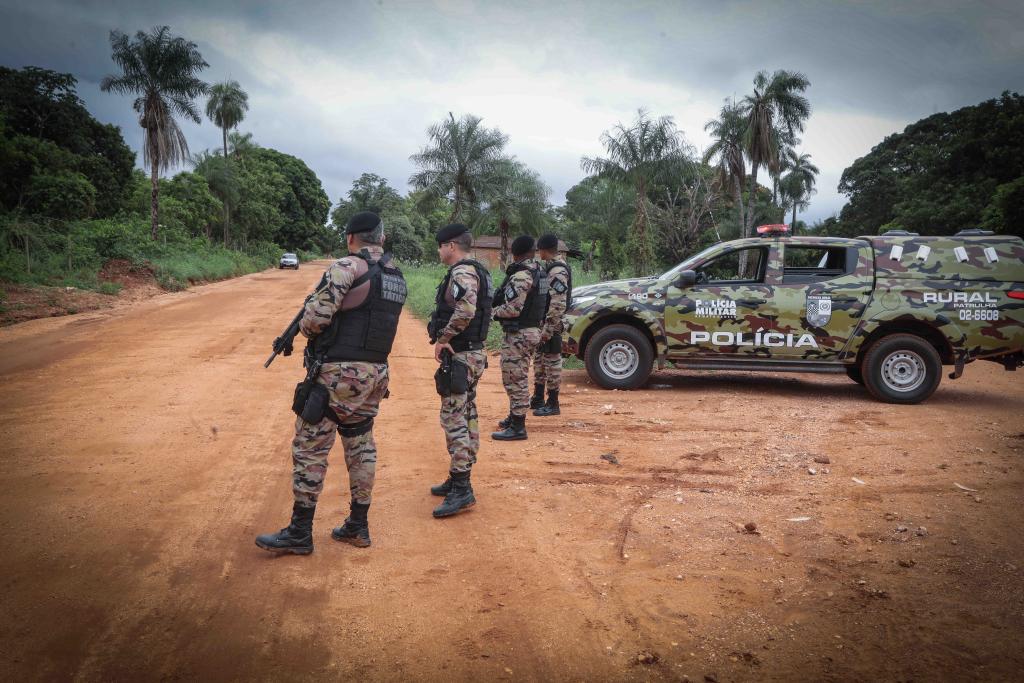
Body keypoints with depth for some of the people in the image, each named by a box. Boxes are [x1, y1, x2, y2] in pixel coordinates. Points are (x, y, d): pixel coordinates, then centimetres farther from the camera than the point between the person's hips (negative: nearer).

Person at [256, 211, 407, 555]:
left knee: (310, 449, 2)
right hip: (375, 373, 7)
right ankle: (358, 526, 22)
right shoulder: (397, 277, 11)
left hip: (338, 374, -7)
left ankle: (299, 533, 7)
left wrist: (304, 325, 1)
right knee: (361, 446, 15)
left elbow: (318, 314, -18)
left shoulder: (348, 266, -12)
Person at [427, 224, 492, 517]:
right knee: (467, 416, 15)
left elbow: (466, 308, -35)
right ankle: (459, 479, 27)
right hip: (471, 354, 11)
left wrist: (443, 337, -24)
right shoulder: (475, 271, 16)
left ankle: (461, 490, -6)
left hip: (459, 357, -11)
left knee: (454, 419, -9)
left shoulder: (462, 272, -17)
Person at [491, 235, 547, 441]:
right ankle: (515, 418, 33)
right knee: (519, 378, 20)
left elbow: (513, 309, -23)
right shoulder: (539, 272, 9)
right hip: (533, 330, 10)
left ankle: (517, 428, -1)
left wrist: (493, 311, -5)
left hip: (518, 334, -10)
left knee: (515, 380, -5)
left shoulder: (521, 275, -19)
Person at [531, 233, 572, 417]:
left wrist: (548, 328, -24)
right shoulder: (548, 268, 13)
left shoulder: (558, 271, -18)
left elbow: (558, 304, -23)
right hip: (540, 322, 10)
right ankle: (538, 399, 28)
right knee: (539, 360, 17)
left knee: (552, 361, -3)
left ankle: (553, 404, 5)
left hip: (550, 324, -10)